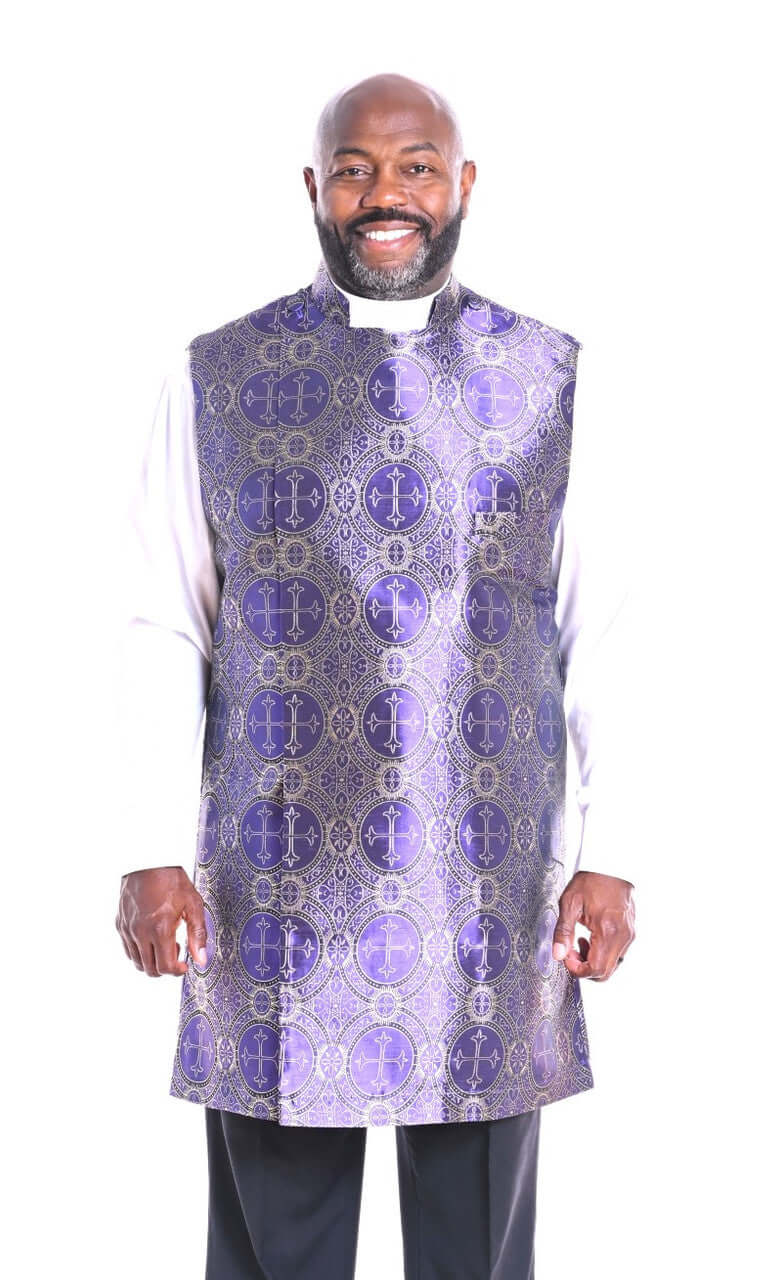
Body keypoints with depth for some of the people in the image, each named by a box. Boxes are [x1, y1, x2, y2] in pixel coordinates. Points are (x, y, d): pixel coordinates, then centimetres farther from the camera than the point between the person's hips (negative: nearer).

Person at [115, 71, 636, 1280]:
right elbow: (164, 631, 4)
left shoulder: (552, 380, 5)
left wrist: (608, 857, -2)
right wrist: (147, 853, -4)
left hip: (490, 896, 1)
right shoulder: (217, 378, 4)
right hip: (273, 891, 0)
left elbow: (601, 636, 5)